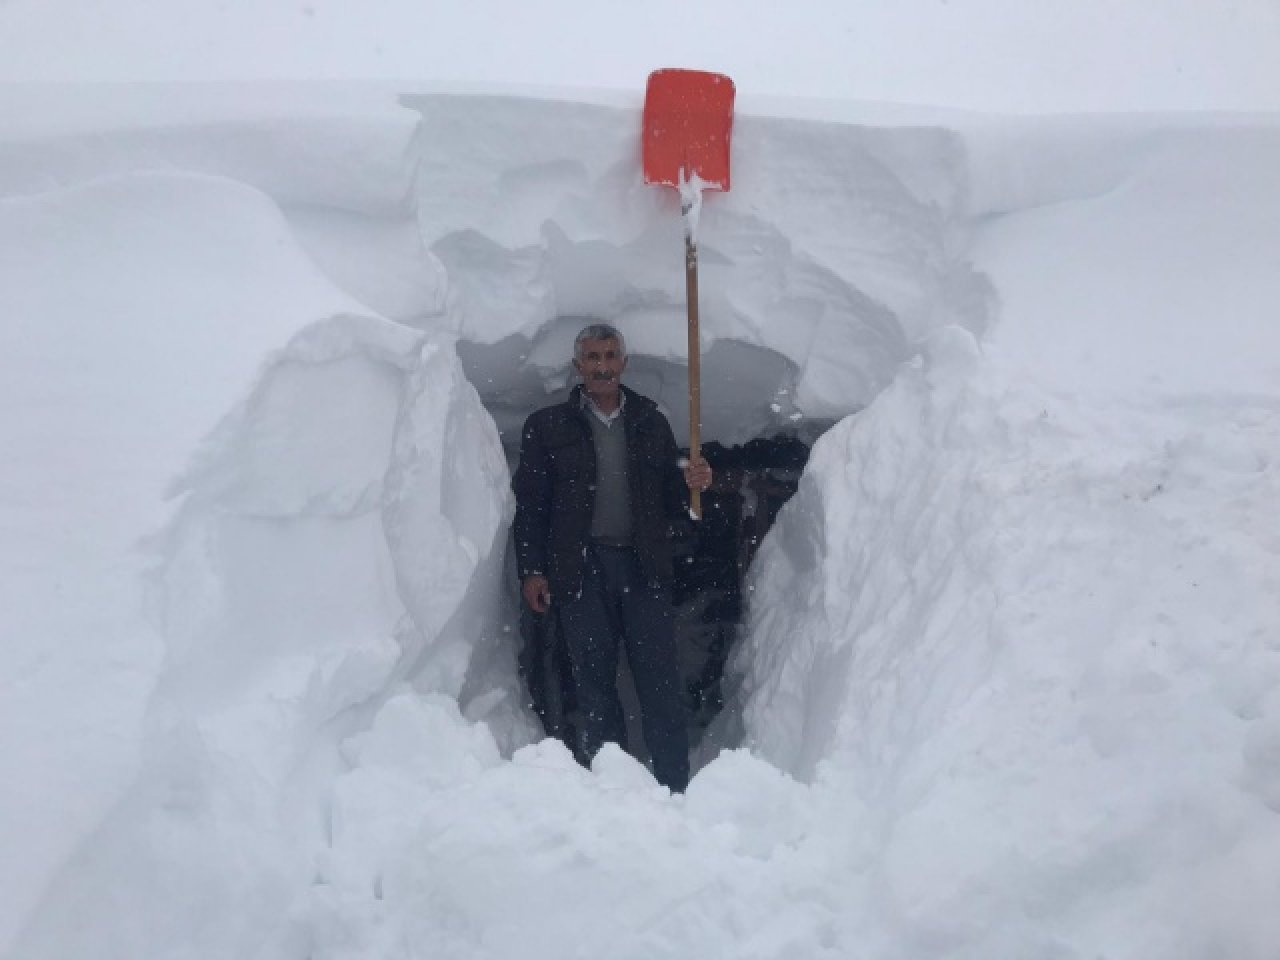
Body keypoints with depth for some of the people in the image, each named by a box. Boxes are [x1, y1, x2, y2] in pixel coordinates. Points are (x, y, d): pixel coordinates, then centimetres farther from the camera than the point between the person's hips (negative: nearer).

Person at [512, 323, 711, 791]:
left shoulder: (651, 423, 13)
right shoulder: (547, 426, 7)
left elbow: (671, 502, 15)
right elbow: (529, 505, 4)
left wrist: (691, 483, -7)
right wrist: (531, 571, -3)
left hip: (644, 568, 1)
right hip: (580, 571, -1)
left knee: (660, 680, -2)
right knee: (593, 683, 4)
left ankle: (675, 790, 5)